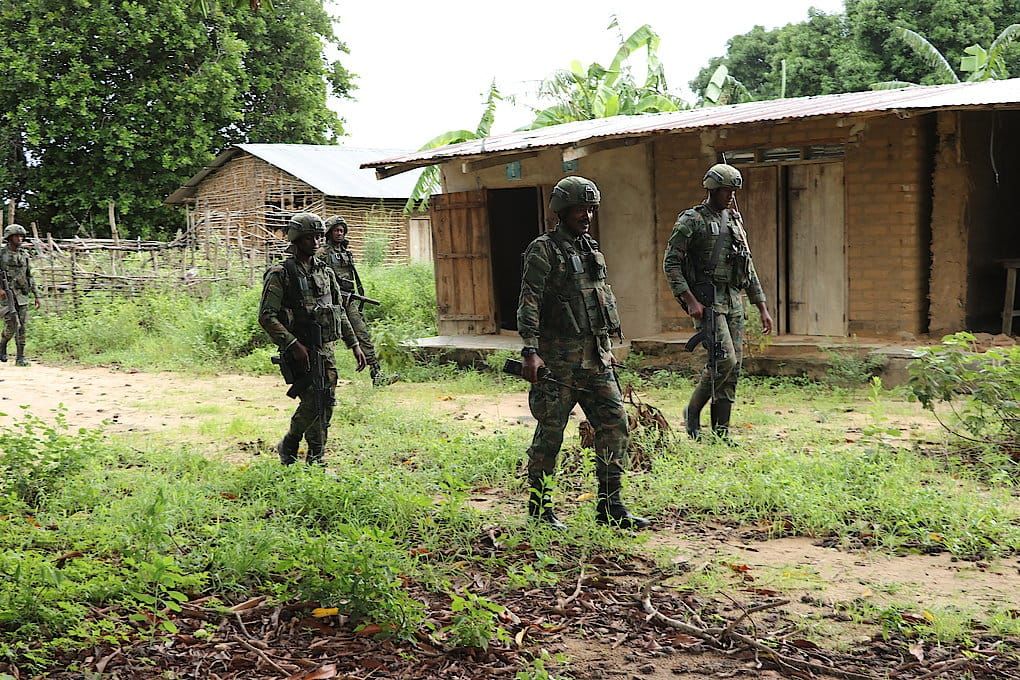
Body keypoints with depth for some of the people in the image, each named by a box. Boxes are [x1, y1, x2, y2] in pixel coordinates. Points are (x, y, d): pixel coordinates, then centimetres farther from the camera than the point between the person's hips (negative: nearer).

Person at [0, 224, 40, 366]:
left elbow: (30, 277, 15)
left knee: (22, 326, -1)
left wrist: (37, 296, 11)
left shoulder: (24, 255, 11)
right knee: (12, 325, -12)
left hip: (22, 296, 4)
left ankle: (20, 357, 2)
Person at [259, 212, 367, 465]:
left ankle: (317, 459, 16)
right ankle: (288, 446, 10)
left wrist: (354, 344, 15)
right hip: (300, 350, -6)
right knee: (313, 402, -12)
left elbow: (340, 311, 20)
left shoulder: (325, 271, 14)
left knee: (326, 403, 5)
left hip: (326, 348, 6)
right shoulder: (280, 274, -7)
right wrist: (293, 344, -21)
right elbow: (266, 316, -13)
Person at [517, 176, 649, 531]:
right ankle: (539, 508, 14)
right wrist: (530, 350, -22)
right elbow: (529, 303, -13)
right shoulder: (543, 251, -7)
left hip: (596, 358, 7)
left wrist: (607, 347, 21)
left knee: (615, 424, 2)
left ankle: (610, 506, 10)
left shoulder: (592, 250, 16)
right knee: (549, 434, 0)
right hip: (558, 361, -7)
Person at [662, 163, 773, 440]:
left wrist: (762, 307, 15)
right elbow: (670, 263, -9)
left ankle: (721, 432, 9)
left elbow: (748, 267, 20)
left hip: (733, 301, 7)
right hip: (706, 300, -7)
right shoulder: (691, 220, -4)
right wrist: (690, 300, -18)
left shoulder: (735, 220, 17)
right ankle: (693, 411, 2)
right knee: (725, 360, -18)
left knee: (733, 368, 3)